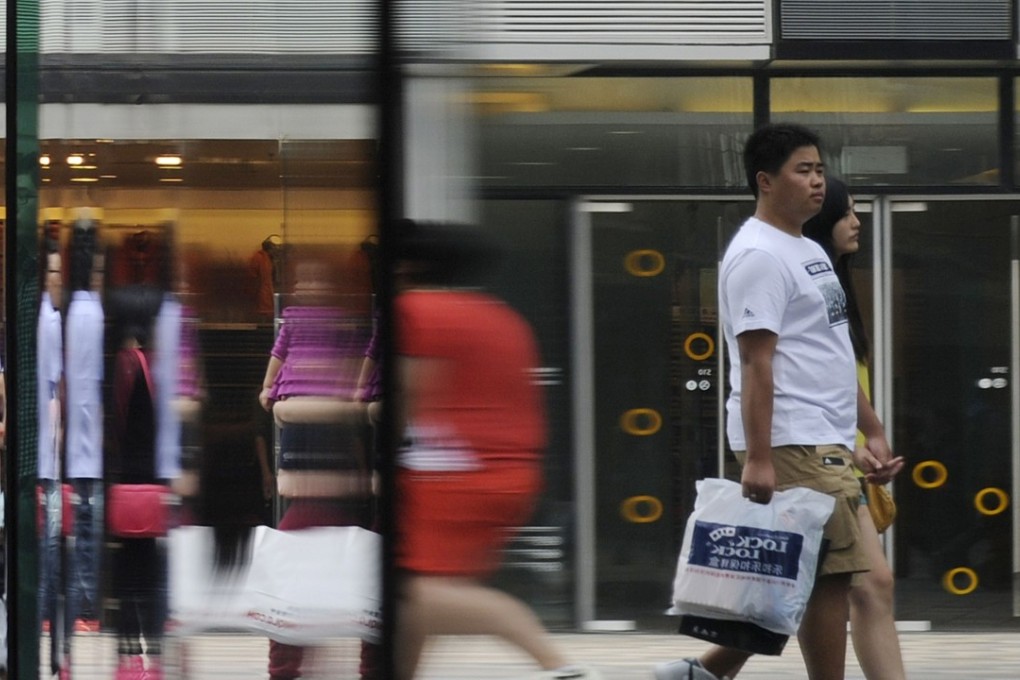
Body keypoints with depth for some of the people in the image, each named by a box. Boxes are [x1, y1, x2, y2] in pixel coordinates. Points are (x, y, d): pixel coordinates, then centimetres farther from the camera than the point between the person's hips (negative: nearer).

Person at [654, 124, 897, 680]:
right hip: (793, 446, -10)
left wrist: (872, 430, 22)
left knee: (813, 577, 10)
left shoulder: (810, 252, 20)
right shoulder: (758, 255, -12)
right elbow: (756, 362, -18)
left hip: (826, 444, 10)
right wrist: (757, 458, -22)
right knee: (828, 573, -8)